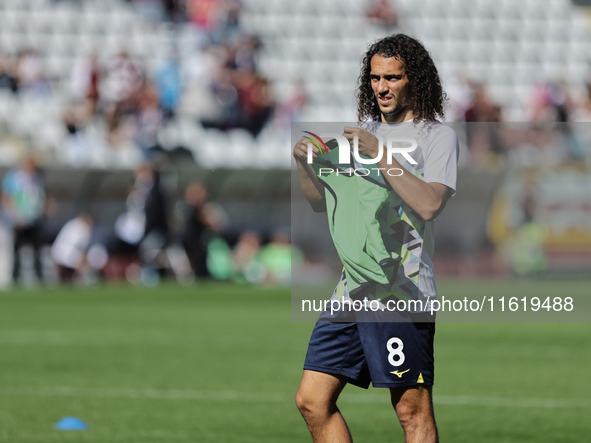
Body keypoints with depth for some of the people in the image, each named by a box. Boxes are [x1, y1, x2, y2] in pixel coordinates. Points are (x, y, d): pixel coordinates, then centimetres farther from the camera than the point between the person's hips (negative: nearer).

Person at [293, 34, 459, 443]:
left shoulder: (438, 136, -1)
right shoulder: (362, 130, 19)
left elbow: (429, 205, -17)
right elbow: (321, 202, 23)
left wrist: (380, 156, -18)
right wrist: (305, 164, 4)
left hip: (401, 292, -7)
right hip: (352, 289, 7)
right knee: (313, 402, 3)